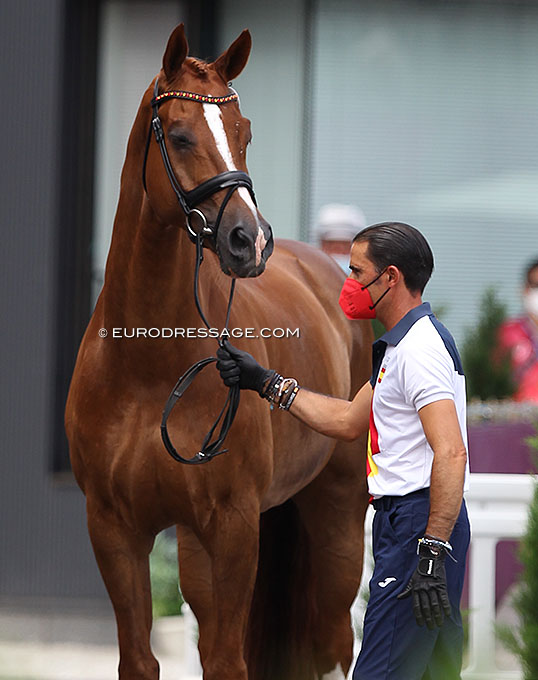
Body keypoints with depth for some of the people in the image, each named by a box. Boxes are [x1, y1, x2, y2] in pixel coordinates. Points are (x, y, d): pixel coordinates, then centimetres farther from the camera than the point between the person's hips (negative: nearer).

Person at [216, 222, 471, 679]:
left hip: (419, 526, -11)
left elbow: (451, 453, -26)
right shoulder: (402, 346, 19)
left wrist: (432, 553, -30)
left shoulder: (421, 349, -16)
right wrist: (266, 383, 28)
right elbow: (349, 421, 29)